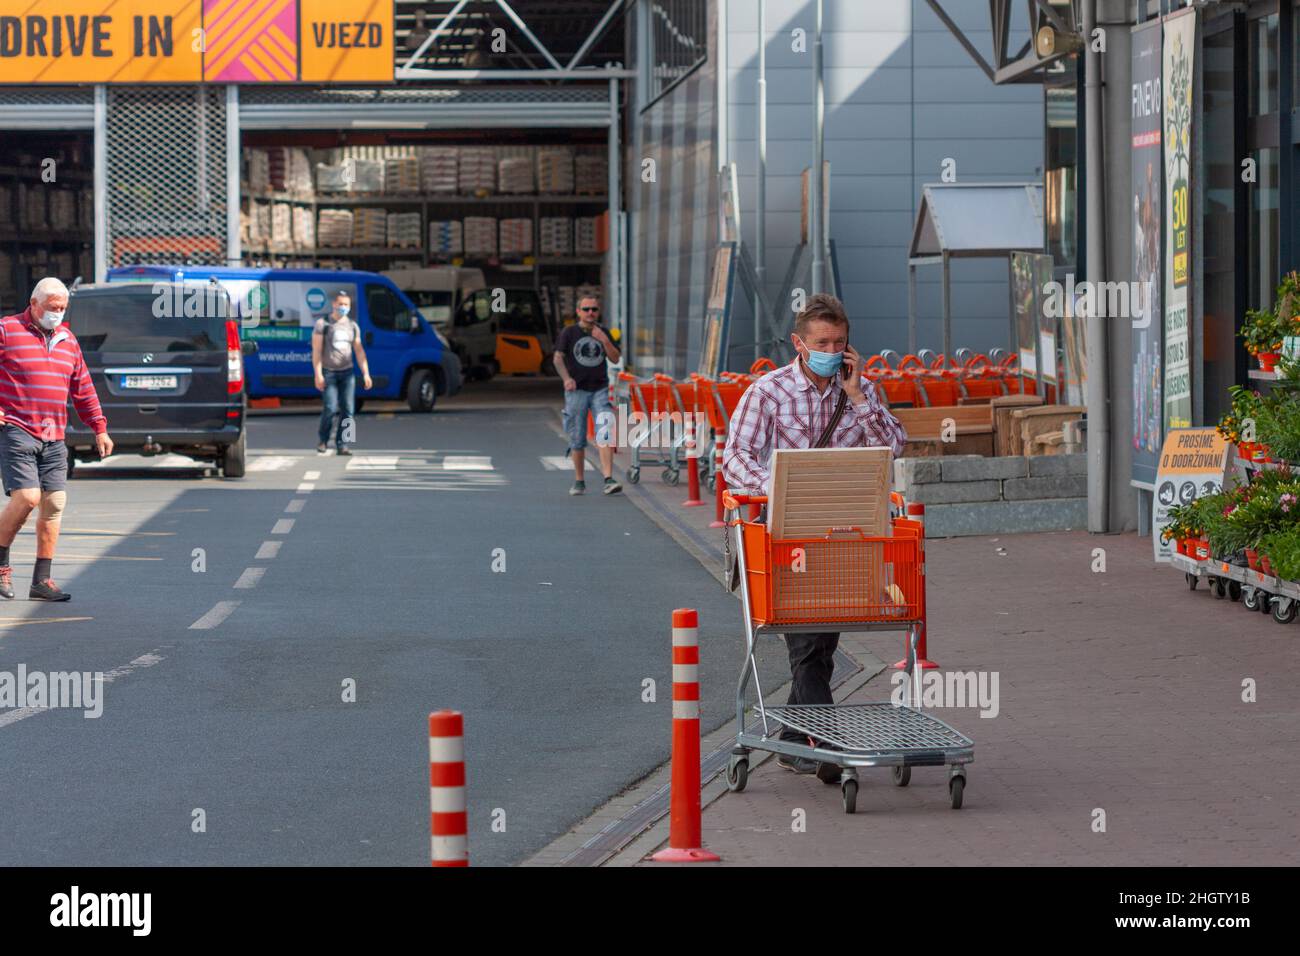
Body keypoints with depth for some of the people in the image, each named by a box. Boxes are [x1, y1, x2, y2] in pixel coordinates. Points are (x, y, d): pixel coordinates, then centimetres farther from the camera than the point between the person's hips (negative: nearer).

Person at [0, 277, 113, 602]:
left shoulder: (67, 340, 16)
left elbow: (83, 389, 22)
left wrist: (99, 428, 20)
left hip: (54, 439, 6)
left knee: (54, 503, 0)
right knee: (26, 497, -17)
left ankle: (42, 580, 6)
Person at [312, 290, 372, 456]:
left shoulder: (352, 326, 14)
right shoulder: (323, 324, 0)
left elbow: (359, 351, 14)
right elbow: (316, 350, -5)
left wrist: (366, 373, 5)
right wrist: (318, 374, -13)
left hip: (347, 372, 4)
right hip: (329, 372, -4)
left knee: (348, 410, -5)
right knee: (330, 409, -13)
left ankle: (342, 444, 0)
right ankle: (323, 441, 5)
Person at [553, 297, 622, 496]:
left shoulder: (603, 333, 11)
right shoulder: (569, 333, 3)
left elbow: (615, 358, 6)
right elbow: (558, 357, -5)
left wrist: (604, 341, -9)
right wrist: (566, 378, -21)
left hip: (600, 390, 1)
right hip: (577, 390, -1)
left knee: (606, 433, -13)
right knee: (577, 439, 3)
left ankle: (608, 480, -18)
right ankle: (579, 482, 16)